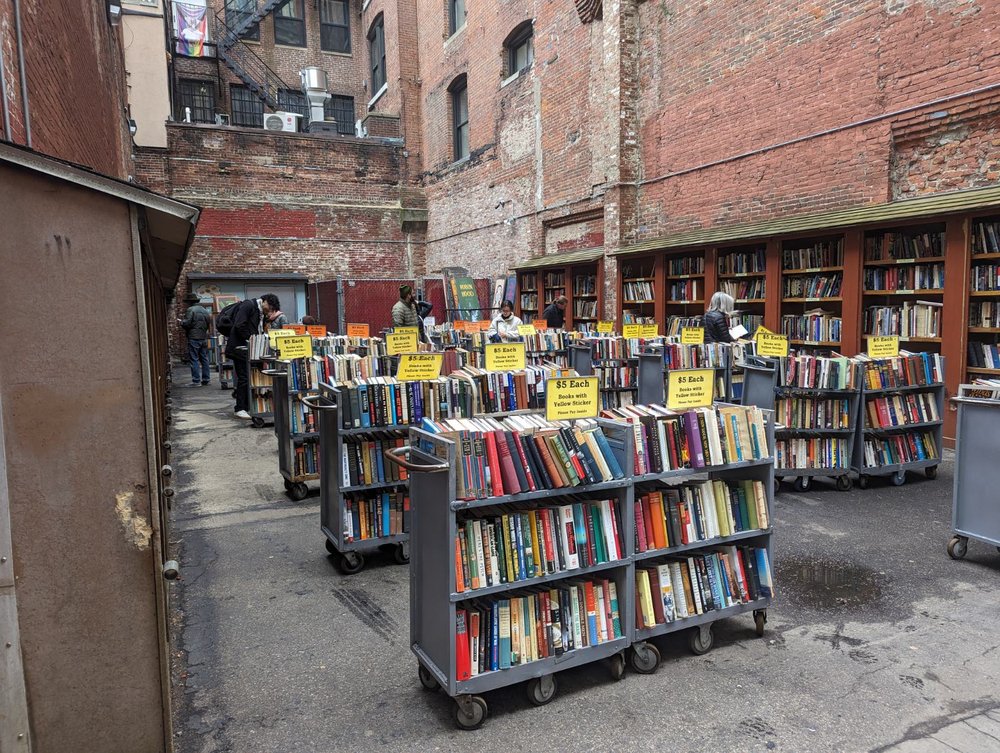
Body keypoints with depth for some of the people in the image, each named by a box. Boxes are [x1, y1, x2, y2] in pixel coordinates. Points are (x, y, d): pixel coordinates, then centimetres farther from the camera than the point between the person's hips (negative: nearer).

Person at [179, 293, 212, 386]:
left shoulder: (190, 310, -10)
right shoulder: (205, 310, 12)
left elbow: (187, 323, -14)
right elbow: (209, 325, 15)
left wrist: (181, 321, 5)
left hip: (194, 338, -7)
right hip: (204, 337, 7)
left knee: (194, 359, -4)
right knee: (204, 359, 12)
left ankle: (196, 381, -6)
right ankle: (206, 379, 14)